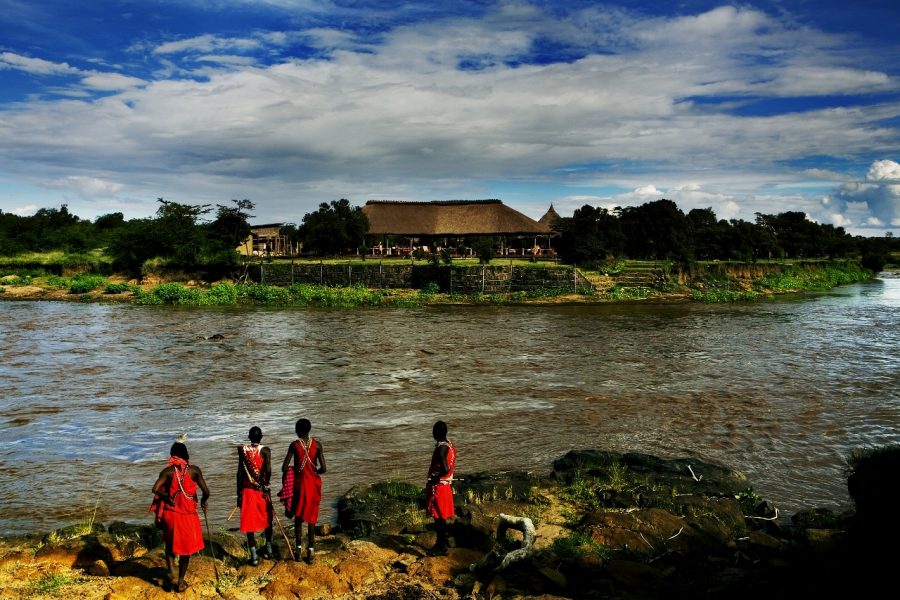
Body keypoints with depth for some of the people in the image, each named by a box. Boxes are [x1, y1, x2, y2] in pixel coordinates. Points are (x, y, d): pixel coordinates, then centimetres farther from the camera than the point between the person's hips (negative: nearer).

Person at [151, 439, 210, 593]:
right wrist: (203, 501, 9)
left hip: (170, 513, 1)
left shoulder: (168, 471, -6)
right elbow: (206, 491, -12)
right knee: (185, 546, 15)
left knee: (170, 544, 24)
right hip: (188, 514, -1)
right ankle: (181, 581, 19)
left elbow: (155, 489, -17)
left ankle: (171, 572, 7)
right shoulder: (194, 470, -8)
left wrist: (167, 497, 0)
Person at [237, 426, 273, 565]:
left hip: (247, 490, 1)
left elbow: (240, 473, -2)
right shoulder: (265, 450, -9)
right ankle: (268, 550, 29)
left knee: (249, 522, 5)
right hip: (262, 490, -1)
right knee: (267, 518, 20)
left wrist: (239, 493, 5)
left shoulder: (242, 450, -2)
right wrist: (265, 485, -7)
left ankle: (254, 556, 4)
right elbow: (268, 470, -22)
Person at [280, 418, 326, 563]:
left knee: (298, 517, 15)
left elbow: (284, 467, -11)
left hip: (299, 483, -1)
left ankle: (299, 549, 16)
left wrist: (285, 479, 7)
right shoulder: (317, 444, -6)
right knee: (311, 517, 10)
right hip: (313, 484, 1)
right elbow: (323, 468, -8)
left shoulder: (294, 445, -10)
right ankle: (310, 551, 9)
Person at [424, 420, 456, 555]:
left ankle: (441, 547, 10)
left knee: (439, 517, 1)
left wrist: (433, 480, -19)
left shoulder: (441, 448, -23)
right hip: (444, 485, 9)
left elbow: (445, 469, -32)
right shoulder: (448, 444, 6)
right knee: (440, 517, 17)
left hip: (438, 487, -9)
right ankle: (440, 544, 27)